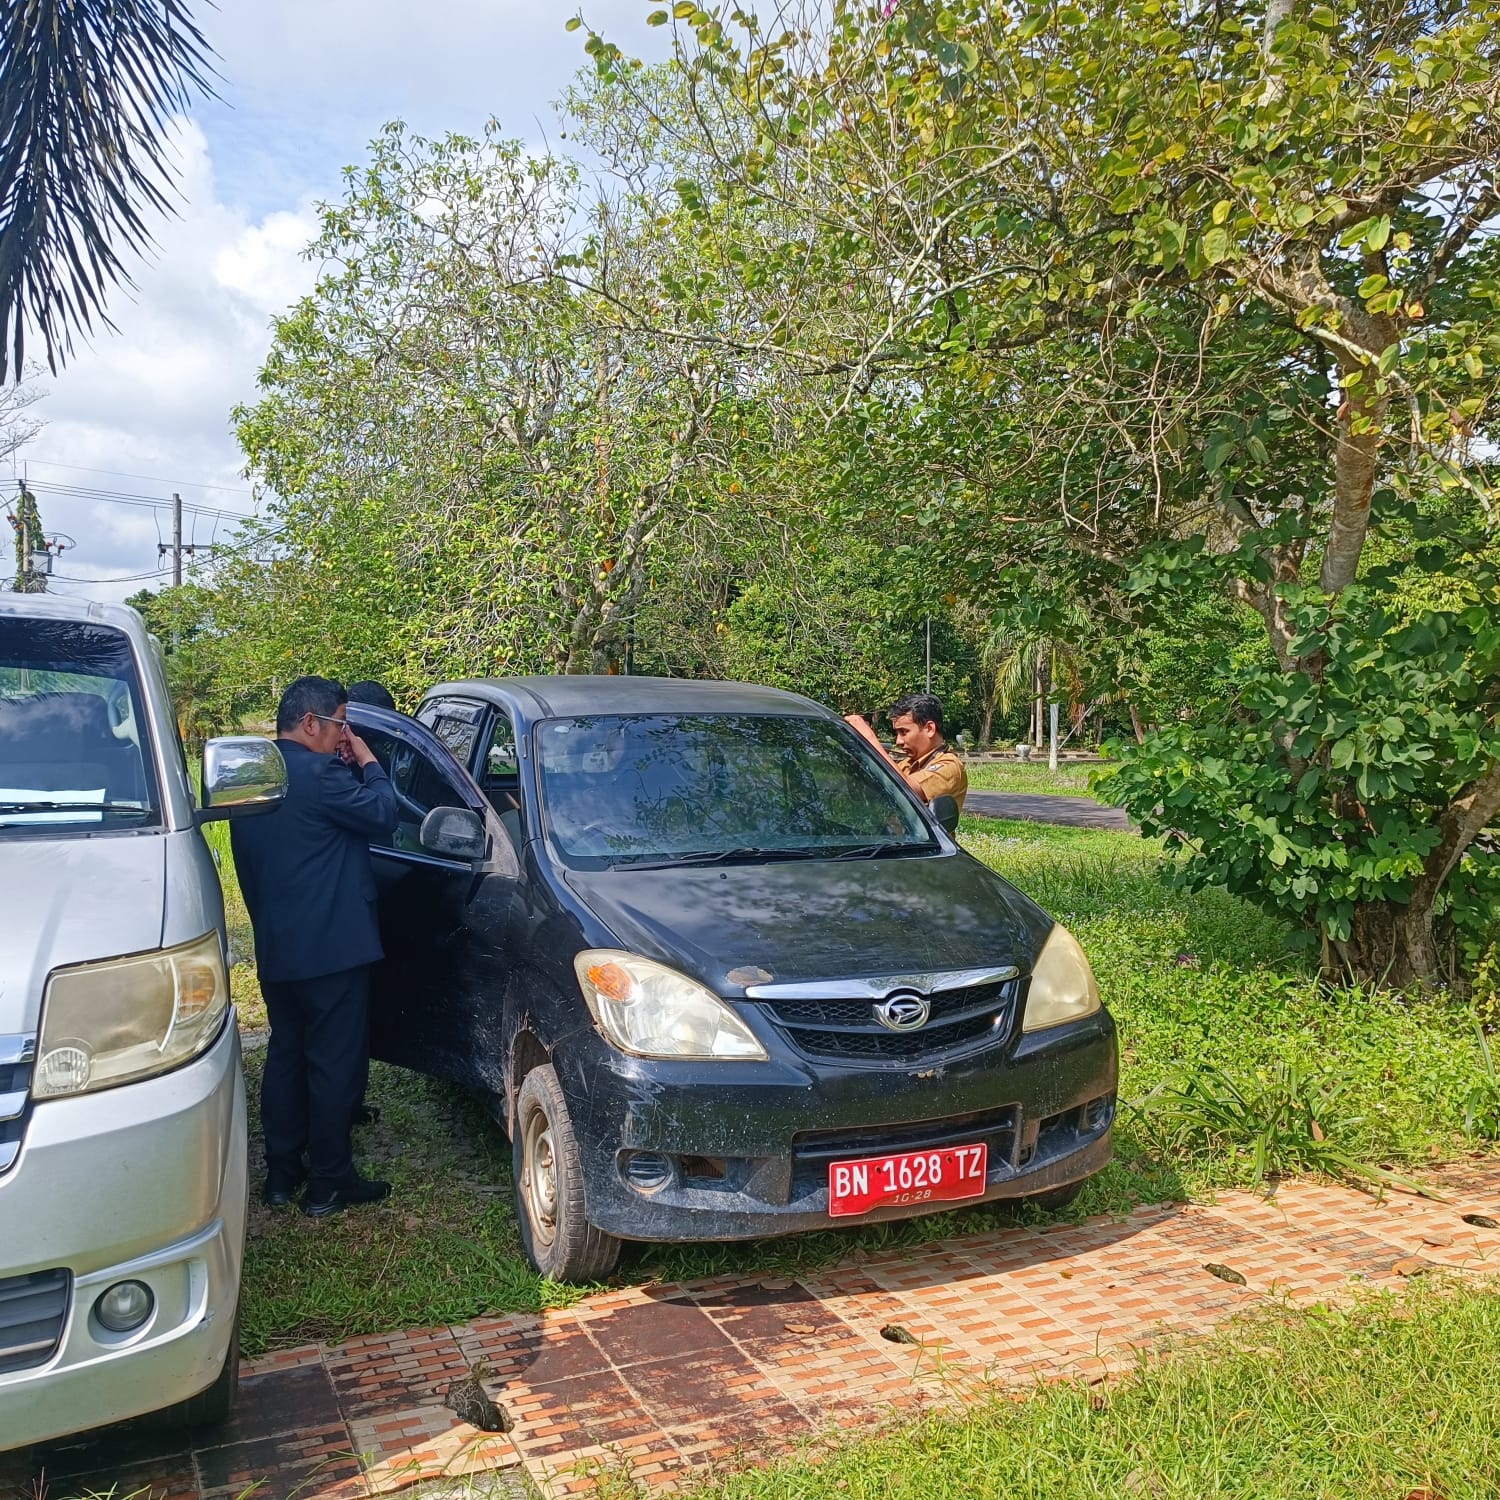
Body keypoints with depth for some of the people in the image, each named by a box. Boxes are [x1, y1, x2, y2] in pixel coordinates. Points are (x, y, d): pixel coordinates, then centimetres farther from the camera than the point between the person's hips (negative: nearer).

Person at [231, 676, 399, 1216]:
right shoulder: (317, 773, -19)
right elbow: (382, 814, -13)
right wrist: (367, 763, -3)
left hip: (275, 947, 9)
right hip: (330, 946, -9)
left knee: (285, 1054, 17)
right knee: (334, 1063, 1)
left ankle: (281, 1173, 25)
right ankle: (328, 1184, 10)